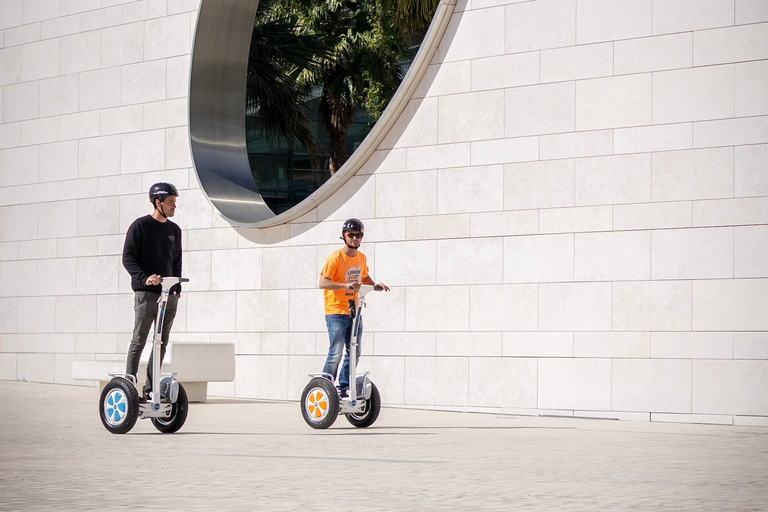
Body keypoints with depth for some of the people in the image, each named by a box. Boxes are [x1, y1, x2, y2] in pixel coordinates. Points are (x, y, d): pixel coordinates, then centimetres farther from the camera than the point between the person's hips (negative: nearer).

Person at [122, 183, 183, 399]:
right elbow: (128, 257, -7)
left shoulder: (174, 230, 16)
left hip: (169, 294, 6)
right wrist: (144, 278, -21)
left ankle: (150, 388, 12)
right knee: (139, 341, -5)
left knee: (162, 344, 6)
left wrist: (177, 287, 12)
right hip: (146, 293, -6)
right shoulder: (140, 226, -2)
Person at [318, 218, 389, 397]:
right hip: (336, 312, -7)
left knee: (354, 353, 10)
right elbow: (322, 283, -19)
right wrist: (346, 285, -31)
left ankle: (344, 386, 20)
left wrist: (375, 284, 7)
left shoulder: (361, 258, 9)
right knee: (336, 353, -11)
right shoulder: (335, 258, -12)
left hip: (354, 312, 7)